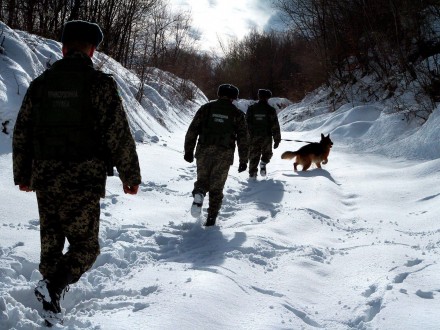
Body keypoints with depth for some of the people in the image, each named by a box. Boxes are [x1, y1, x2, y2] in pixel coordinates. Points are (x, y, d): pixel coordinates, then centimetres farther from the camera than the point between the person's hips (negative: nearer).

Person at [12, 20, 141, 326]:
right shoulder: (99, 83, -7)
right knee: (85, 246, 6)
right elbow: (119, 136, -10)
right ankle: (54, 287, -15)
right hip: (83, 183, -5)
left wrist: (23, 174, 24)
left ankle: (51, 299, 23)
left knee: (51, 243, 16)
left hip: (45, 180, 5)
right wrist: (131, 175, 1)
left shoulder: (41, 84, 7)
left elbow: (21, 134, 12)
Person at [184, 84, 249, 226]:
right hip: (224, 155, 0)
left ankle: (198, 194, -16)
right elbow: (243, 138, 5)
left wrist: (188, 150, 9)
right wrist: (243, 160, 10)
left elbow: (192, 130, 4)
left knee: (202, 180, 16)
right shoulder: (237, 114, 7)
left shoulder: (206, 108, 7)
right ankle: (211, 217, 5)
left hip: (204, 152, 0)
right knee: (216, 187, 9)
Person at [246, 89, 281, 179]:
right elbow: (275, 126, -2)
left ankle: (252, 173, 3)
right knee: (267, 153, 17)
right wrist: (277, 140, 4)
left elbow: (247, 123, 5)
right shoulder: (271, 110, -3)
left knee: (254, 155, 8)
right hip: (267, 137, -1)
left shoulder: (251, 108, 3)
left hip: (254, 137, 1)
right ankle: (263, 163, -10)